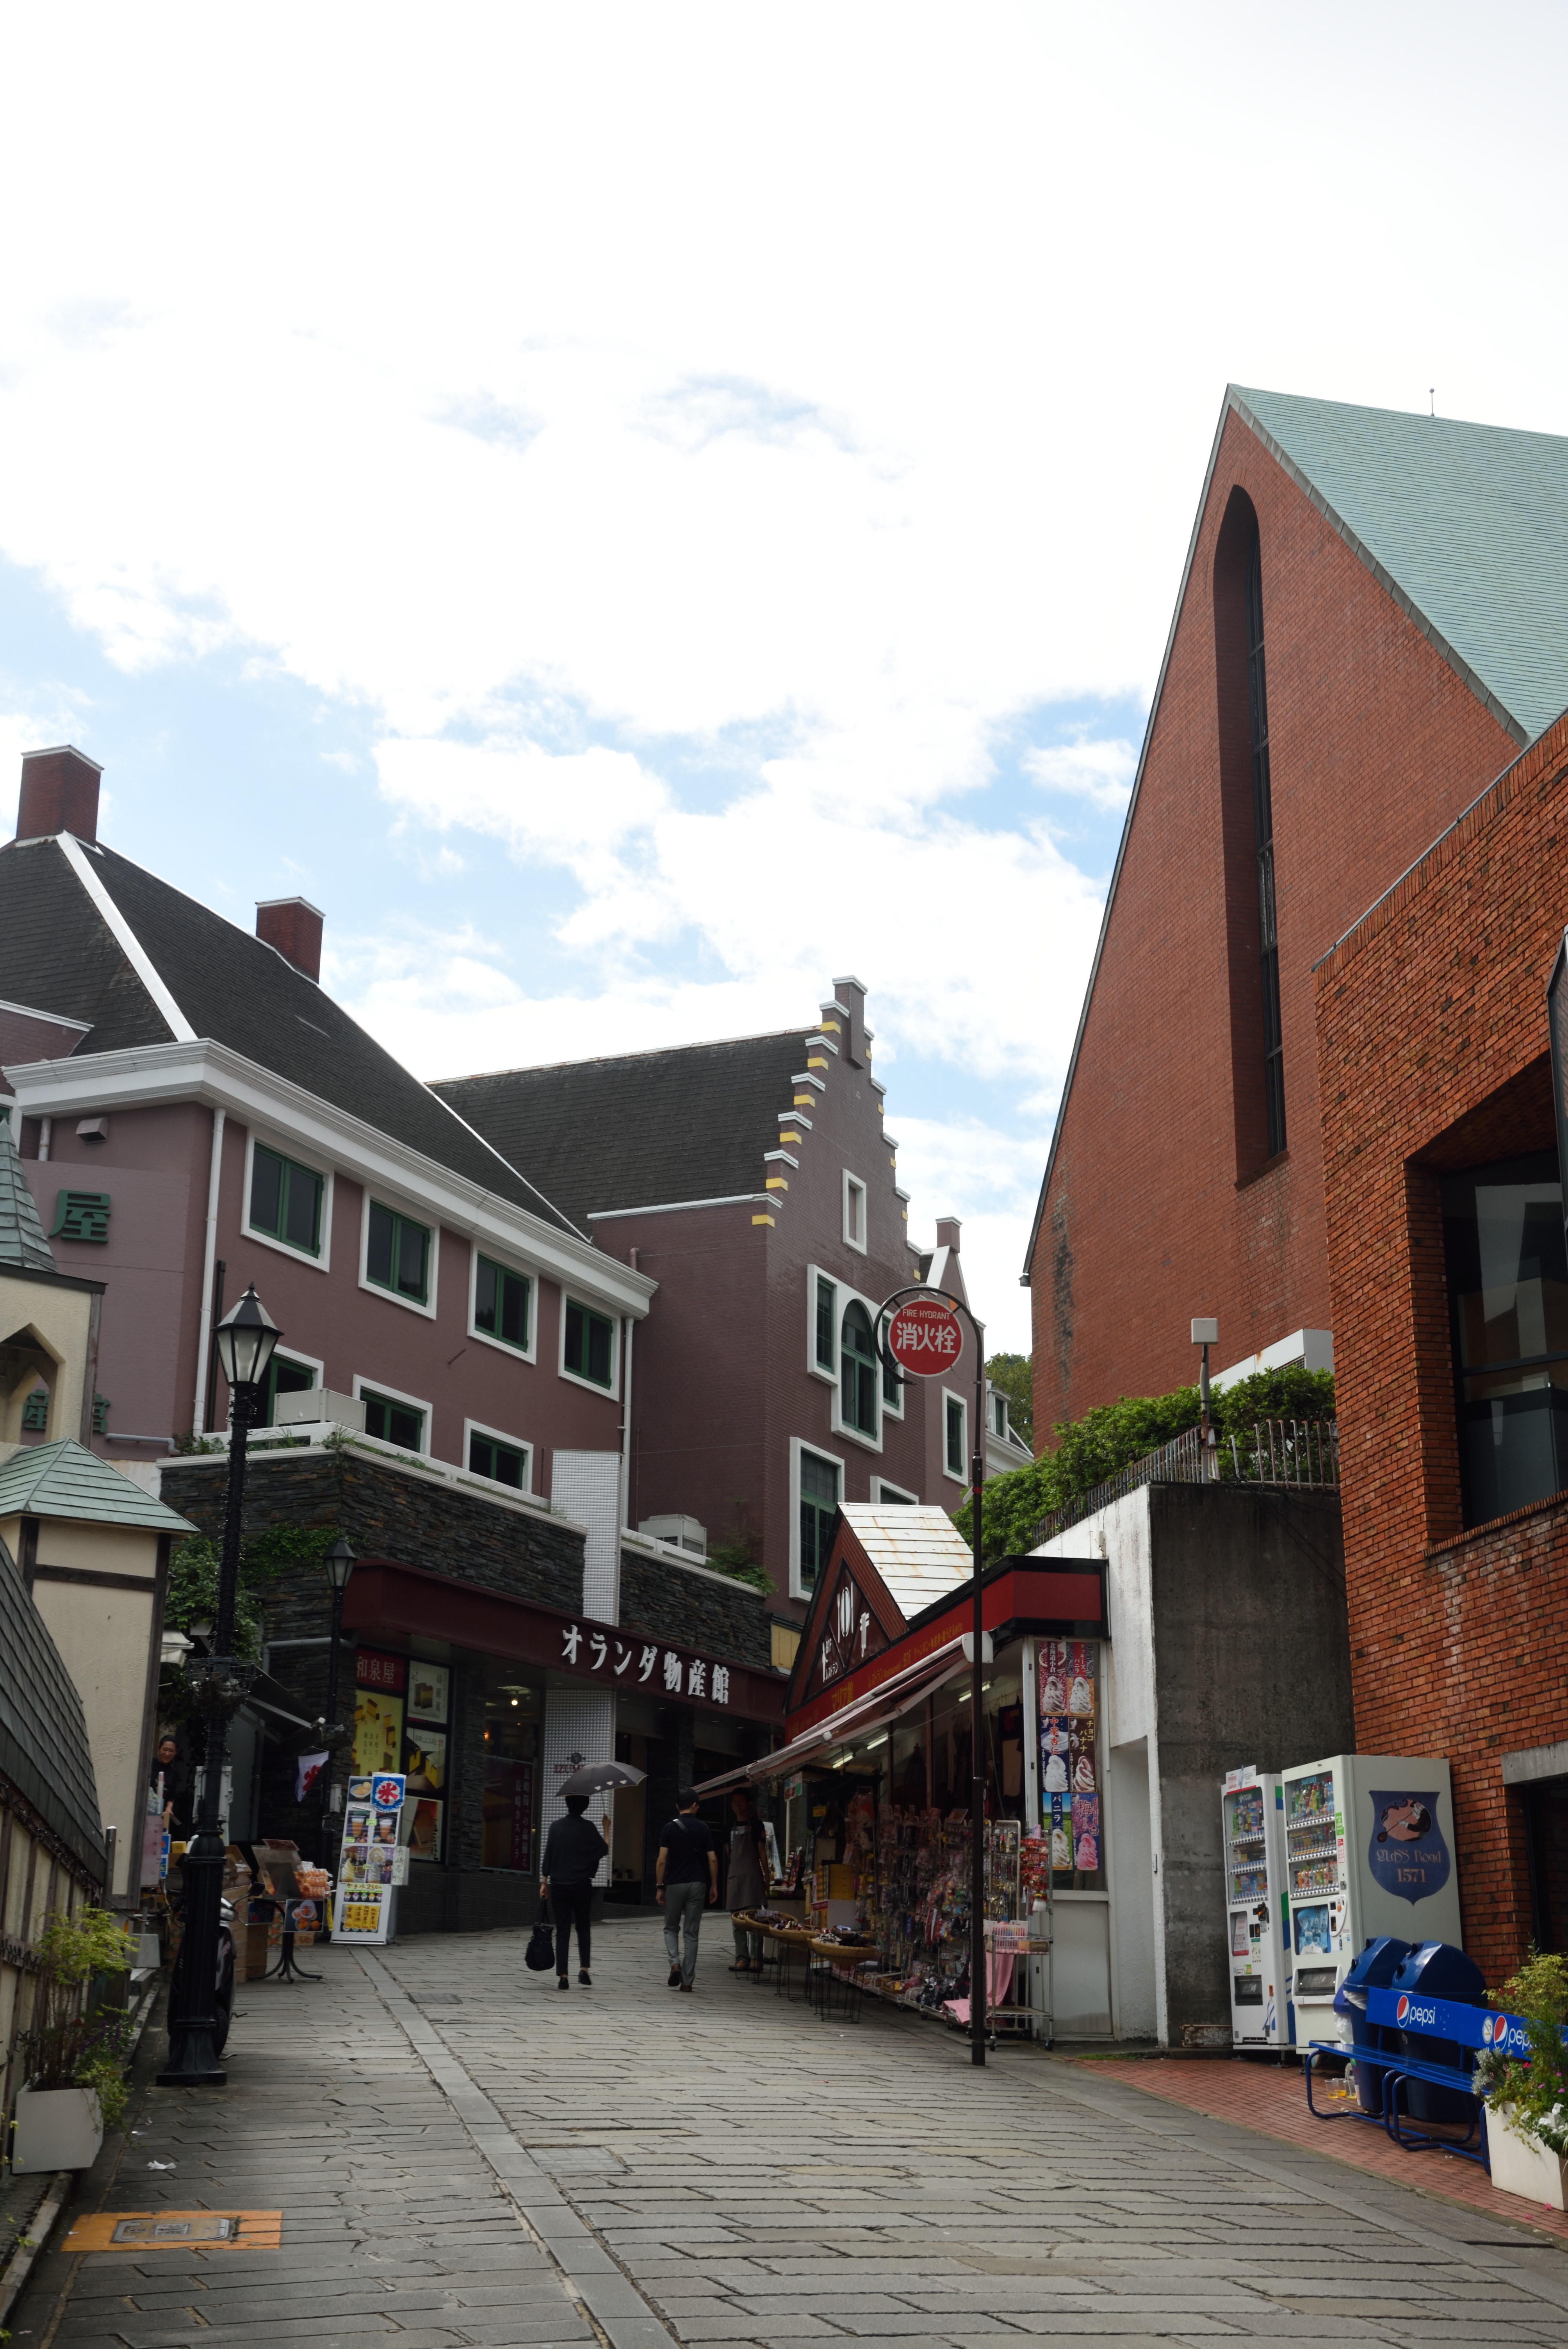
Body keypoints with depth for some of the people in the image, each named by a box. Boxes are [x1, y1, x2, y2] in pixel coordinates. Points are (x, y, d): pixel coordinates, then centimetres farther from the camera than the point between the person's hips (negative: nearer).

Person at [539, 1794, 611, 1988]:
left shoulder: (556, 1827, -1)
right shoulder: (588, 1829, -6)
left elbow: (548, 1856, 1)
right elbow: (605, 1851, 1)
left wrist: (544, 1882, 7)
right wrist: (606, 1830, 15)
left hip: (559, 1886, 1)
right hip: (582, 1886, -1)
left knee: (563, 1931, 4)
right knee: (583, 1927, 16)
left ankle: (563, 1976, 0)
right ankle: (584, 1968, 2)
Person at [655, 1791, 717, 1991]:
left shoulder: (669, 1828, -2)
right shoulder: (704, 1829, 2)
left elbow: (662, 1860, -6)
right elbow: (712, 1859, 1)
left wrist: (659, 1887, 0)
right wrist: (714, 1886, 11)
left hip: (674, 1884, -1)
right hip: (697, 1884, 1)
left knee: (671, 1929, 16)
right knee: (691, 1933, 7)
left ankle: (675, 1963, -9)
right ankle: (687, 1980, 5)